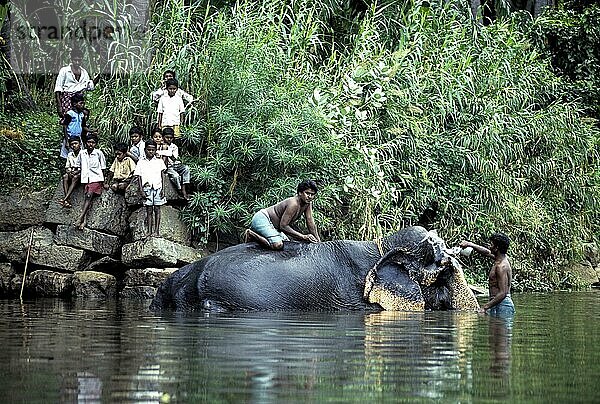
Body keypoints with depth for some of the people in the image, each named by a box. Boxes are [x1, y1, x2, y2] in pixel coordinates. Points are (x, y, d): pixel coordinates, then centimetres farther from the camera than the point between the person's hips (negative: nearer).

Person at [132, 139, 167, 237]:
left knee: (157, 209, 0)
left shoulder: (159, 161, 7)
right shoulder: (141, 162, 7)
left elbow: (162, 176, 7)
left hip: (157, 187, -1)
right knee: (149, 210, 3)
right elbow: (139, 176, 6)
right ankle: (149, 230, 5)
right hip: (147, 188, 1)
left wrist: (162, 189, -1)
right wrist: (141, 190, -2)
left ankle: (156, 230, 0)